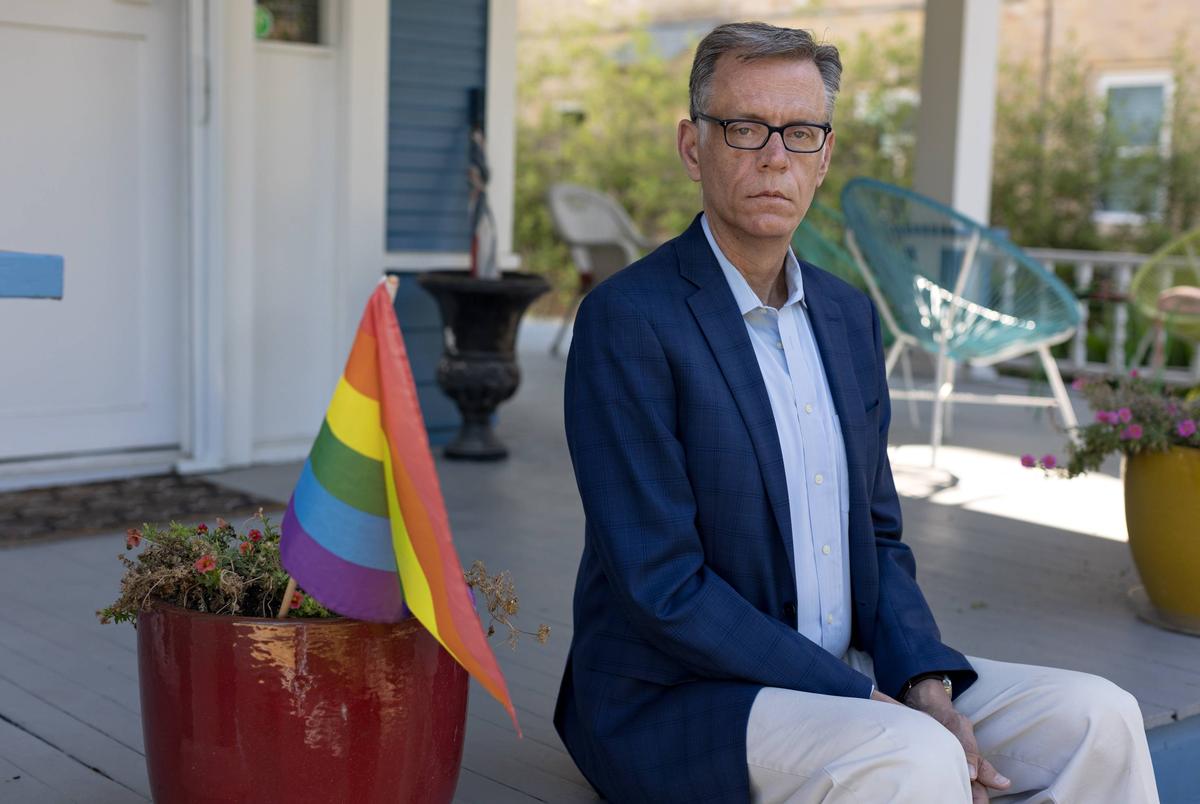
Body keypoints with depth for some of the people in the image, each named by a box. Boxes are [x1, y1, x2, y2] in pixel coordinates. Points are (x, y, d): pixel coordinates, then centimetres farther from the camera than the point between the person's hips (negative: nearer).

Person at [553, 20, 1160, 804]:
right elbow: (662, 586, -18)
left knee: (1096, 717, -7)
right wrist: (871, 708, -18)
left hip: (847, 677, 7)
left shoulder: (849, 315, 9)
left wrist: (927, 687, -7)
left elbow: (877, 535, 11)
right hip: (677, 702, -7)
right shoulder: (627, 321, -15)